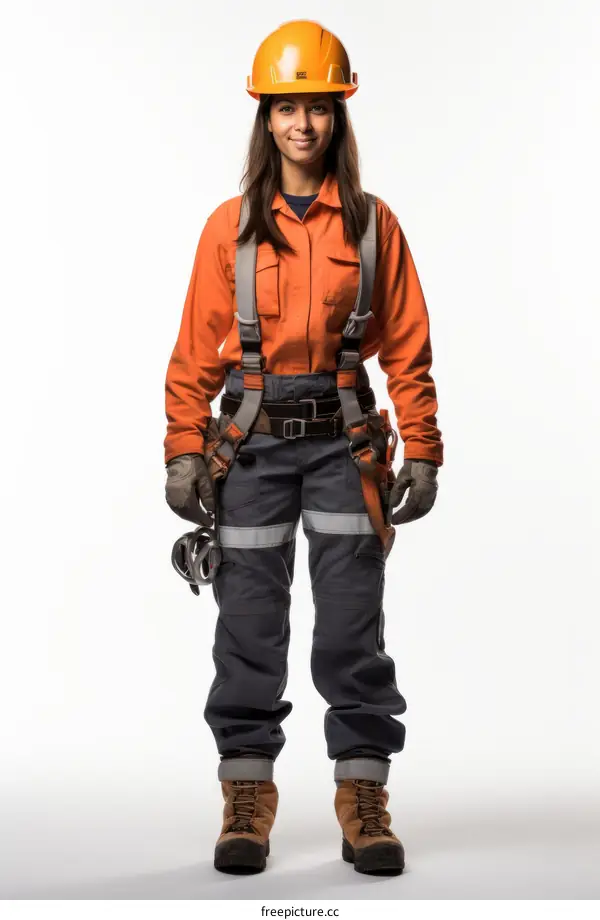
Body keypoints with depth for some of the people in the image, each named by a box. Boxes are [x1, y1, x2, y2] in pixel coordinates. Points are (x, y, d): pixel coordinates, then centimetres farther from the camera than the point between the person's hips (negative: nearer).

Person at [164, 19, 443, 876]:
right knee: (250, 626, 4)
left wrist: (422, 451, -2)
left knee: (354, 627, 0)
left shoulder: (373, 225, 4)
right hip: (252, 442, 0)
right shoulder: (230, 227, 4)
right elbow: (196, 350, 3)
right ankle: (246, 797, 13)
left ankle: (364, 797, 9)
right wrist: (184, 451, -5)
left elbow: (407, 347, 4)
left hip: (344, 441, 0)